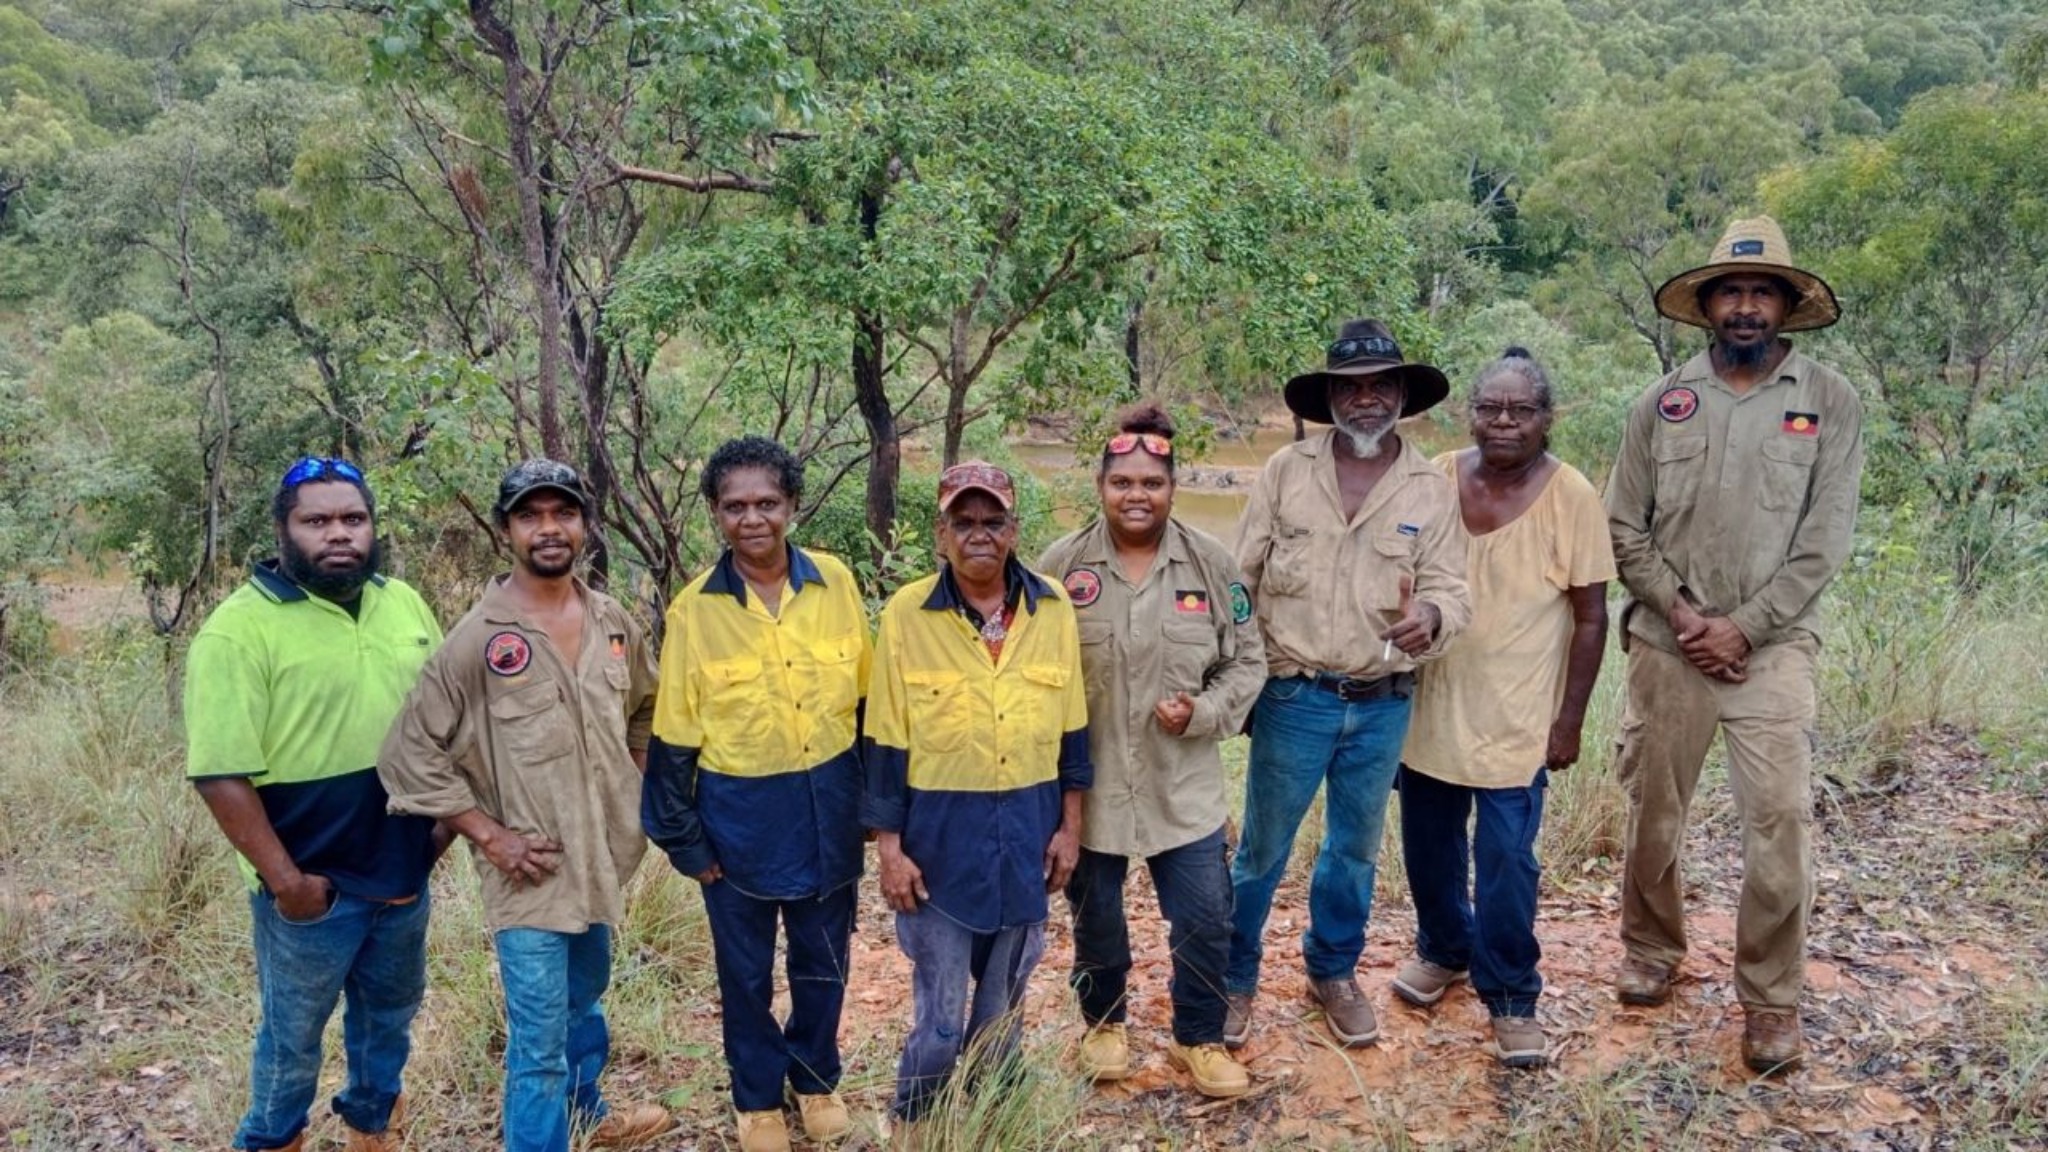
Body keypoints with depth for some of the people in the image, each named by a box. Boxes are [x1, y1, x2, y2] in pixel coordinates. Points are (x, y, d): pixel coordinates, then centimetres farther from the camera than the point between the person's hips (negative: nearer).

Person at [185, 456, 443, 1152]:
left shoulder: (404, 604, 3)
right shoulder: (240, 627, -16)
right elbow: (220, 774, -18)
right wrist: (286, 880, -18)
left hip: (404, 871, 6)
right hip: (312, 885, -5)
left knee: (389, 1017, 22)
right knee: (293, 1036, 13)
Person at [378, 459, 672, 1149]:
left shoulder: (615, 624, 1)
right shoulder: (476, 637, -14)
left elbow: (645, 709, 20)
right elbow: (411, 752, -12)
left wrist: (641, 786, 10)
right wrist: (489, 835, -14)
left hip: (602, 856, 6)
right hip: (530, 870, -6)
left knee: (584, 1001, 26)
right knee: (539, 1039, -3)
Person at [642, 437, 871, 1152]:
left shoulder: (836, 584, -6)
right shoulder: (693, 609, -10)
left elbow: (864, 701, 4)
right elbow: (674, 738, -4)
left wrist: (874, 798, 6)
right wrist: (683, 838, -3)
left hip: (828, 807, 2)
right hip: (738, 816, -1)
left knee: (823, 961, 17)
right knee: (746, 971, 15)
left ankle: (816, 1080, 41)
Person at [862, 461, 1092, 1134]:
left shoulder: (1053, 608, -2)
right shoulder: (906, 613, -9)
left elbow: (1071, 727, 5)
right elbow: (885, 741, -6)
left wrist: (1069, 824, 5)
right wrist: (889, 845, -7)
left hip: (1027, 829, 3)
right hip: (939, 832, -3)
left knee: (1004, 997, 17)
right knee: (940, 1010, 3)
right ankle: (916, 1126, 27)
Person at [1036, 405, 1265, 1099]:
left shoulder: (1210, 562, -3)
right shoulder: (1064, 564, -6)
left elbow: (1247, 661, 2)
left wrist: (1204, 712, -14)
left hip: (1184, 785, 1)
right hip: (1088, 782, 0)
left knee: (1205, 921, 6)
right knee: (1095, 918, 16)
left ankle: (1199, 1039, 29)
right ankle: (1103, 1024, 41)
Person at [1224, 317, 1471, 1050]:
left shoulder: (1434, 491, -1)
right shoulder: (1286, 471, -3)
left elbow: (1448, 587, -5)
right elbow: (1240, 578, 0)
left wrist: (1431, 616, -29)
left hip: (1383, 705, 2)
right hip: (1294, 696, -2)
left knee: (1355, 849, 18)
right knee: (1262, 849, 7)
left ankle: (1333, 973, 38)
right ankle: (1234, 980, 26)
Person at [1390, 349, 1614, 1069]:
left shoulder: (1572, 498, -10)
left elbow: (1591, 619, -6)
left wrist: (1570, 720, -7)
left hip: (1515, 719, -3)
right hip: (1429, 706, 4)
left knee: (1505, 862, -1)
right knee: (1429, 847, 17)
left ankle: (1511, 999, 18)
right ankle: (1444, 949, 42)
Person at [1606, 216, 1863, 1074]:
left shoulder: (1830, 403, -1)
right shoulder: (1662, 403, 3)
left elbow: (1824, 541, -5)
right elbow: (1624, 528, 3)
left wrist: (1743, 626, -11)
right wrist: (1681, 614, -9)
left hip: (1772, 648, -2)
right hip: (1666, 643, 2)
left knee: (1780, 823, -5)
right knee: (1652, 811, 12)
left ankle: (1772, 1001, 11)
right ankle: (1652, 950, 33)